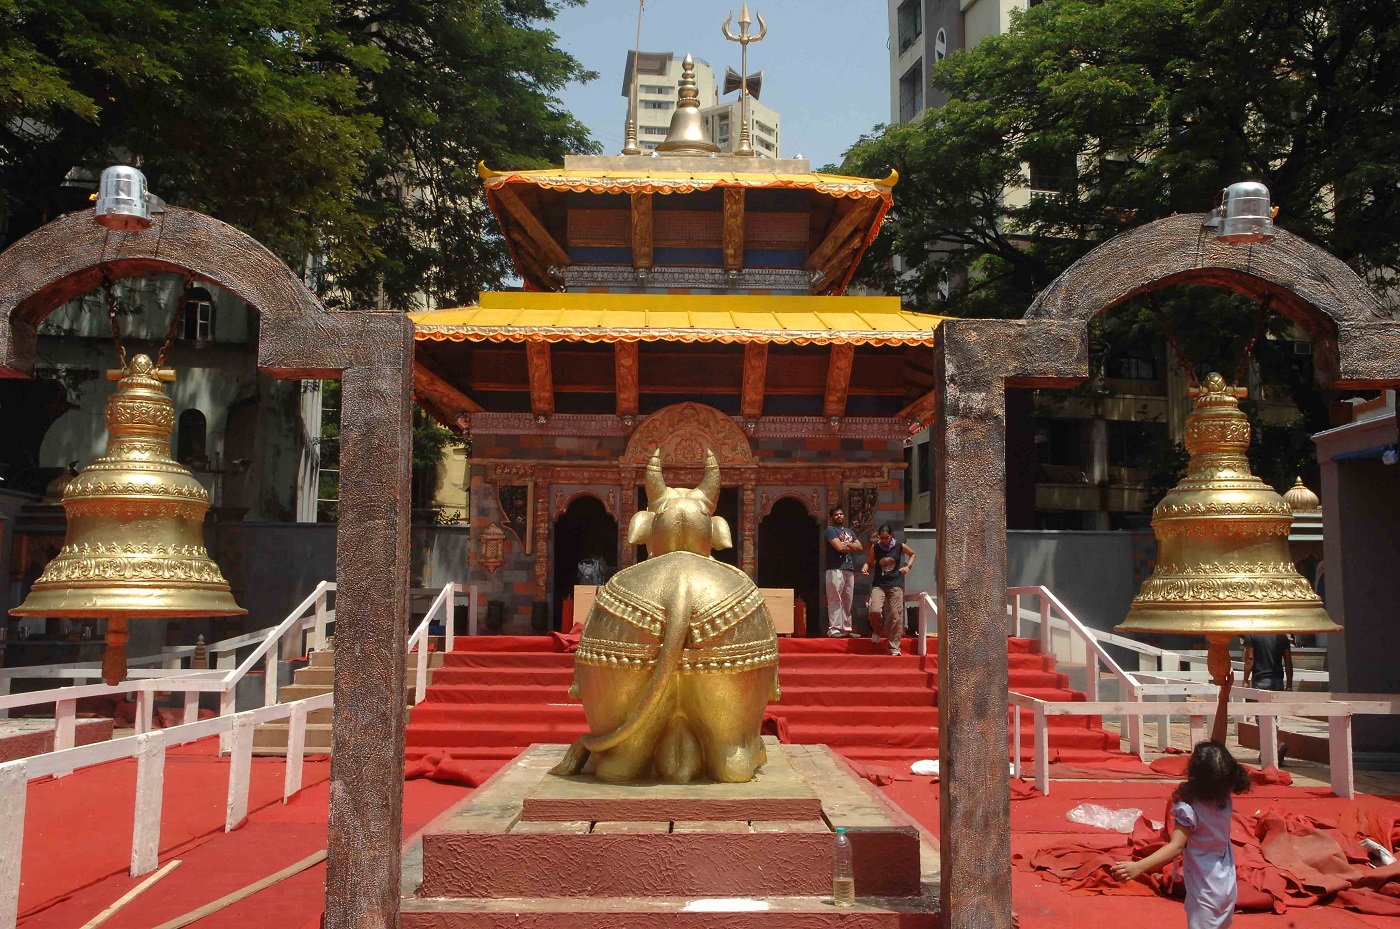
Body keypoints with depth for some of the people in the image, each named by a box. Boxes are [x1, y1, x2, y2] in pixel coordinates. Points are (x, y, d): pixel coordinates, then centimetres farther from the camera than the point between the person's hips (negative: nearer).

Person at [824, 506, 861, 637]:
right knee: (835, 600, -10)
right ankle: (834, 629, -12)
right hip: (836, 569, -7)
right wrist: (852, 546, 5)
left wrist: (845, 544, -4)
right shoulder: (831, 530, 1)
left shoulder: (850, 532, 24)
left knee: (848, 601, 8)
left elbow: (859, 547, 10)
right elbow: (839, 547, -12)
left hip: (850, 570, 7)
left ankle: (846, 629, 12)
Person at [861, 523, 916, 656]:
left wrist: (908, 566, 1)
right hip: (879, 585, 0)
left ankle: (894, 647, 7)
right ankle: (877, 631, 12)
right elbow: (869, 562, 10)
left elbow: (913, 554, 17)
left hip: (895, 585, 0)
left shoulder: (899, 546, -1)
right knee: (874, 610, -21)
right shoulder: (875, 547, 0)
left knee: (896, 616, -3)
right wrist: (864, 568, -12)